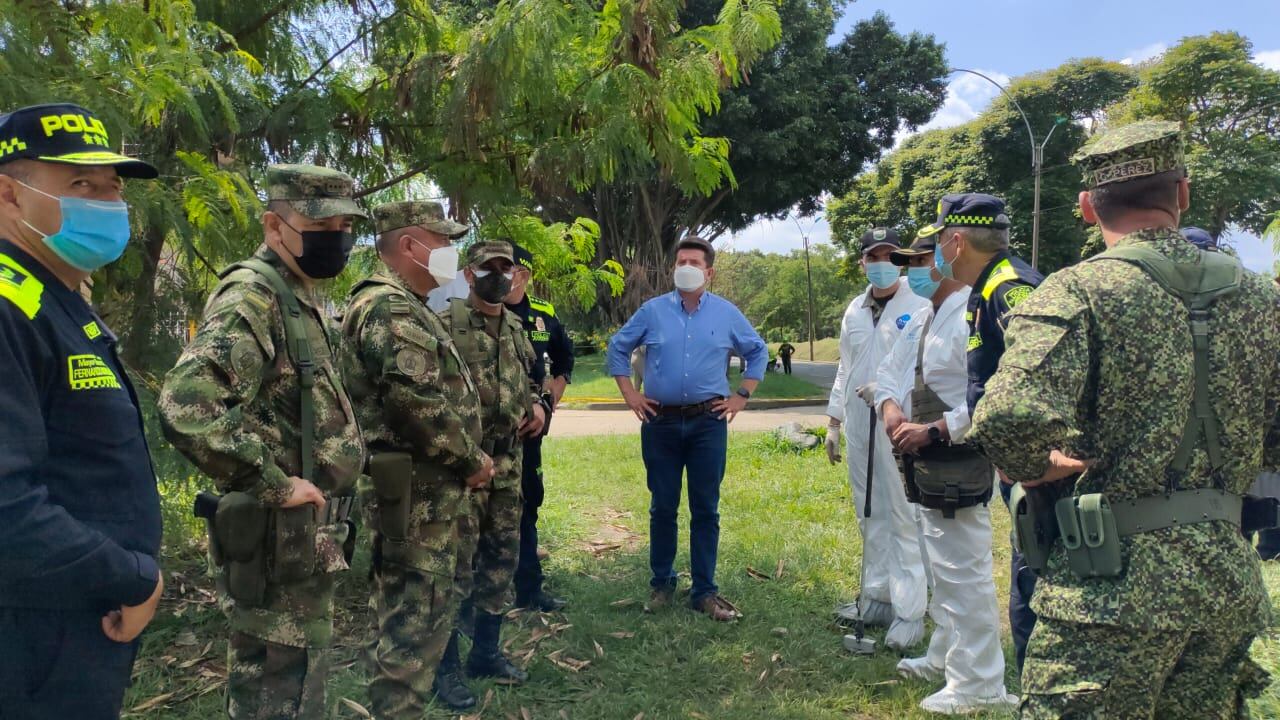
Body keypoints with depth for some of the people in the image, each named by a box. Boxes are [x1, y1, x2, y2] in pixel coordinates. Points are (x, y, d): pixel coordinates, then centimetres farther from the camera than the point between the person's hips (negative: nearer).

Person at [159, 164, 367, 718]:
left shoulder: (303, 301, 13)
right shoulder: (253, 296, -18)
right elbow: (186, 405, -33)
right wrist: (275, 484, -25)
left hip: (309, 536, 10)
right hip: (280, 537, -10)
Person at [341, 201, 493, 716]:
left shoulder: (402, 305, 18)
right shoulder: (390, 307, -16)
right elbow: (419, 405, -26)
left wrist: (466, 458, 17)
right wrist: (471, 459, -14)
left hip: (427, 490, 11)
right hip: (416, 493, -11)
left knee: (425, 612, 20)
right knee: (414, 621, -2)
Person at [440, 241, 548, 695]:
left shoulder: (517, 329, 13)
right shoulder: (445, 324, -9)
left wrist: (538, 405, 7)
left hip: (508, 462, 7)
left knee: (501, 558, 13)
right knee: (457, 561, -2)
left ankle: (486, 652, 27)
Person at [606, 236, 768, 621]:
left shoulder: (726, 314, 3)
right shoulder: (652, 311, 1)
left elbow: (758, 351, 14)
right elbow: (617, 347, 11)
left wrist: (742, 396, 6)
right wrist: (630, 394, 5)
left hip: (708, 422, 0)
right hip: (661, 422, 0)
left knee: (706, 509, 4)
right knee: (662, 507, 8)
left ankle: (705, 591, 15)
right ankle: (661, 584, 23)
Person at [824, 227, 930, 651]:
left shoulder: (919, 308, -5)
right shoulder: (854, 311, 16)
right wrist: (833, 423, 19)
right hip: (859, 427, 7)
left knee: (905, 519, -4)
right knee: (871, 517, 13)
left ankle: (910, 612, 4)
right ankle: (876, 598, 25)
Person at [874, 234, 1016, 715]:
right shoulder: (921, 319, 14)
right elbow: (890, 370, 17)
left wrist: (933, 431, -23)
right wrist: (890, 405, -5)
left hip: (958, 463, -10)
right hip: (926, 461, 11)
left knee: (965, 573, -4)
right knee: (943, 568, 22)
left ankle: (978, 684, 9)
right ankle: (946, 656, 37)